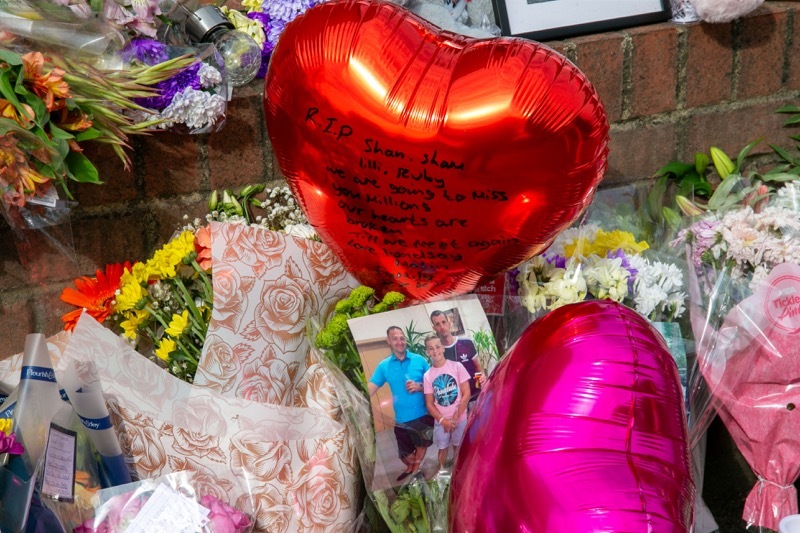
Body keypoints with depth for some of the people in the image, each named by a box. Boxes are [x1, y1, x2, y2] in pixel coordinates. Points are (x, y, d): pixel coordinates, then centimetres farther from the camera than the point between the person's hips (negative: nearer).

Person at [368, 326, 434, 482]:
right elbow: (369, 389, -8)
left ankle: (415, 470, 44)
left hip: (423, 415, -1)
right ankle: (411, 467, 49)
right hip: (401, 419, 1)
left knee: (421, 446, 16)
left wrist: (420, 387, -17)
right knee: (405, 454, 15)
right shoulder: (384, 366, -2)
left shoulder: (419, 360, -4)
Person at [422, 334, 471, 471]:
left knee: (459, 448, 11)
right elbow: (429, 403, 1)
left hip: (460, 419, -1)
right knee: (443, 449, 11)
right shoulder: (427, 376, -2)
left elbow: (466, 394, -8)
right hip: (440, 421, 1)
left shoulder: (457, 367, -8)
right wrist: (443, 420, -13)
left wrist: (455, 418, -12)